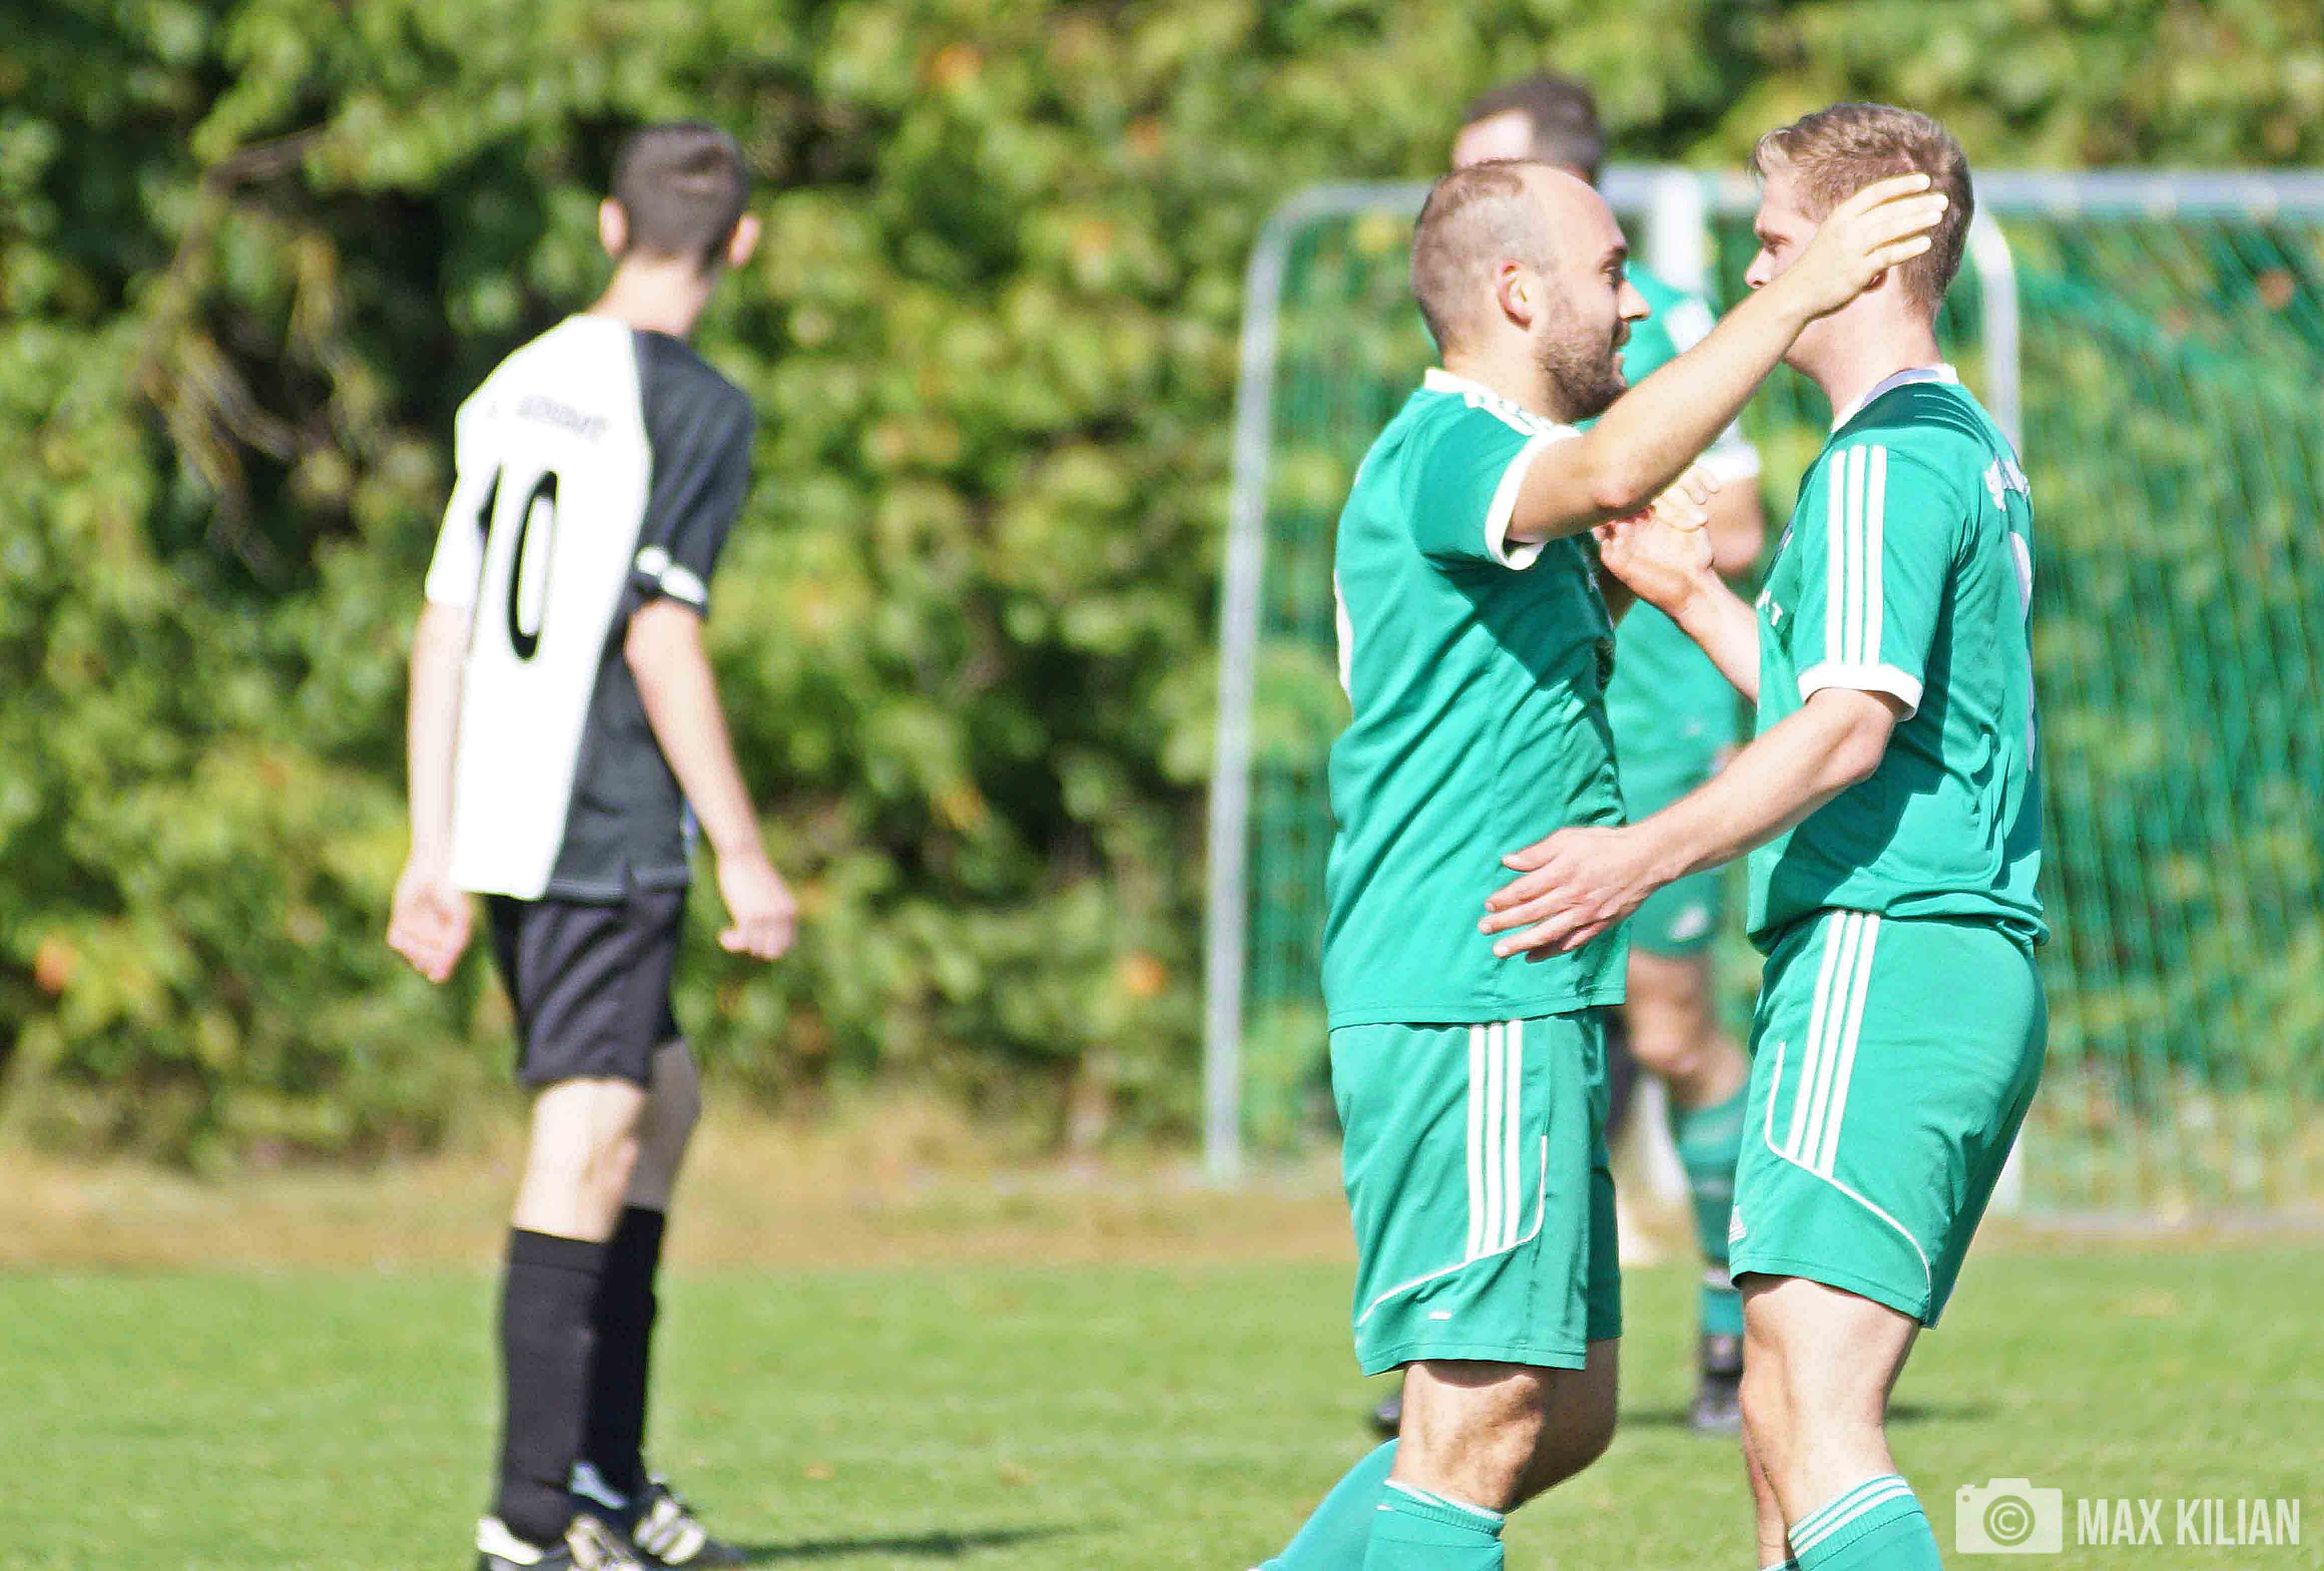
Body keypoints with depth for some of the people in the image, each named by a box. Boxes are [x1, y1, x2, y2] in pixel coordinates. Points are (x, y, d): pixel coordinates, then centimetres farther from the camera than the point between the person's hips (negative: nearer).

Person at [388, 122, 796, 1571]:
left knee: (664, 1101, 20)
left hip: (504, 827, 8)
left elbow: (446, 628, 14)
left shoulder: (517, 389, 14)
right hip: (608, 831, -8)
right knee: (593, 1138, -8)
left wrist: (436, 852, 17)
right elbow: (663, 640, -14)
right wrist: (746, 856, -10)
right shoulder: (695, 408, -8)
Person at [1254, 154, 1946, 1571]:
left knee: (1567, 1415, 14)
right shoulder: (1441, 454, -13)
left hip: (1522, 1003, 11)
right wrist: (1797, 296, -32)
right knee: (1481, 1426, -11)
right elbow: (1615, 465, -35)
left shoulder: (1471, 465, 21)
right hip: (1470, 1008, -11)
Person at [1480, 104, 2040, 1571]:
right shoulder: (1974, 448, 21)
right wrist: (1694, 596, 35)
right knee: (1784, 1418, 14)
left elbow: (1851, 721, -23)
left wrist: (1653, 851, -30)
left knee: (1822, 1427, -18)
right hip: (1983, 977, 10)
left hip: (1885, 957, -10)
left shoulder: (1886, 460, -10)